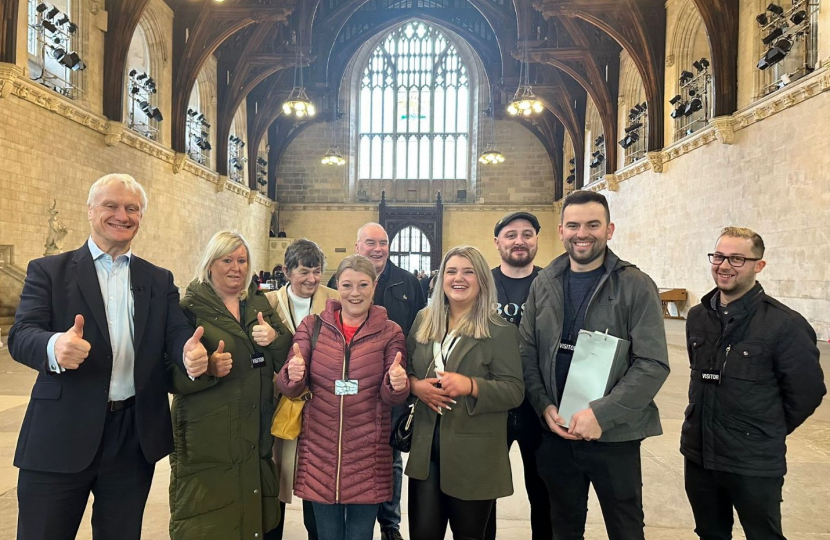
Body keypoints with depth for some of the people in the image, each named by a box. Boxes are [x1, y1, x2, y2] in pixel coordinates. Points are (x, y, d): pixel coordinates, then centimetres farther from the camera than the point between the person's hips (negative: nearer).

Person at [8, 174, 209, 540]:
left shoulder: (159, 280, 8)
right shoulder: (48, 271, 1)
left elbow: (178, 334, -3)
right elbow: (21, 336, -11)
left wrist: (192, 354, -28)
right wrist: (55, 346, -35)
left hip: (136, 437, 3)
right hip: (61, 436, -2)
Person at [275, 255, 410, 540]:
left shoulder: (390, 332, -2)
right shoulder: (312, 325, 0)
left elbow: (391, 396, -4)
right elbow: (288, 388, -4)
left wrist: (398, 384, -26)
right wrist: (292, 375, -26)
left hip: (368, 452, -1)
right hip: (320, 448, 1)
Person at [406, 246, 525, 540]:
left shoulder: (500, 330, -9)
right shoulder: (424, 320, 6)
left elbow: (514, 391, -11)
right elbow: (404, 368, 12)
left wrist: (470, 385, -27)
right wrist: (415, 385, -10)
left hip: (474, 456, -3)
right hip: (425, 449, 4)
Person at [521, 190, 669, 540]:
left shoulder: (636, 286, -8)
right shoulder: (543, 283, 3)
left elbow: (653, 364, -14)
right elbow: (527, 353, 4)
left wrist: (601, 414, -21)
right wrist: (544, 407, -8)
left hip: (614, 435, -3)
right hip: (555, 431, 3)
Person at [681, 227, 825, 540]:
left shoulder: (784, 324, -14)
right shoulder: (697, 317, 3)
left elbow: (807, 391, -7)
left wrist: (770, 433, 1)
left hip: (755, 464, -5)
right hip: (698, 454, 5)